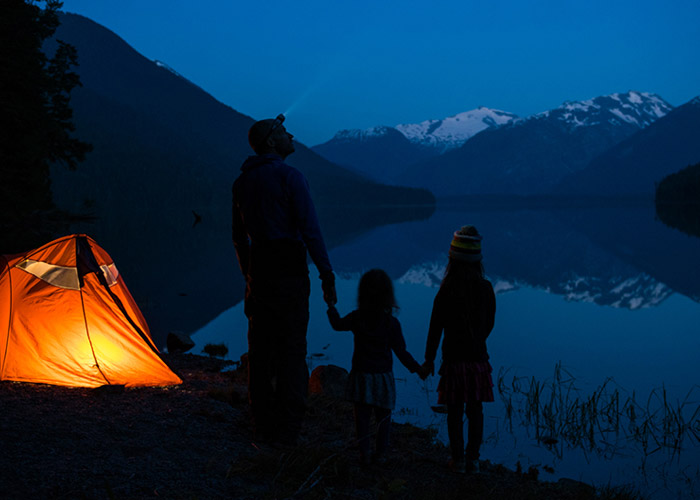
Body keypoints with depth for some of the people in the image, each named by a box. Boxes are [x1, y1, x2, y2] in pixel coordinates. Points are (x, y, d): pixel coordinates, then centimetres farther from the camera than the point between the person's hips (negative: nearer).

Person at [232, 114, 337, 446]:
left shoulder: (242, 182, 13)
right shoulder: (290, 177, -9)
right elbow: (310, 231, -15)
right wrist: (326, 275, -12)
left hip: (258, 271, 7)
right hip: (289, 270, -7)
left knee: (260, 348, 11)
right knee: (291, 349, -1)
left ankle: (263, 427, 17)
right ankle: (287, 431, 2)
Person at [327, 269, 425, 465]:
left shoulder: (356, 318, -6)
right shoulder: (391, 323, -9)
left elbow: (338, 324, 13)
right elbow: (401, 352, -5)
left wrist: (331, 306, 29)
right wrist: (417, 368, 6)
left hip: (361, 376, 1)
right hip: (383, 376, -1)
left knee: (362, 416, 7)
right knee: (383, 416, 11)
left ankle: (364, 453, 8)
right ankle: (380, 453, 14)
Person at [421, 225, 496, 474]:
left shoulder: (446, 292, -13)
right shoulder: (486, 289, -5)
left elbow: (435, 328, -8)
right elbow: (490, 324, 6)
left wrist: (429, 359, 3)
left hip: (454, 360, -2)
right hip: (479, 358, 2)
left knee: (455, 412, 7)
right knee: (476, 411, 11)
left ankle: (458, 459, 12)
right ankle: (473, 459, 15)